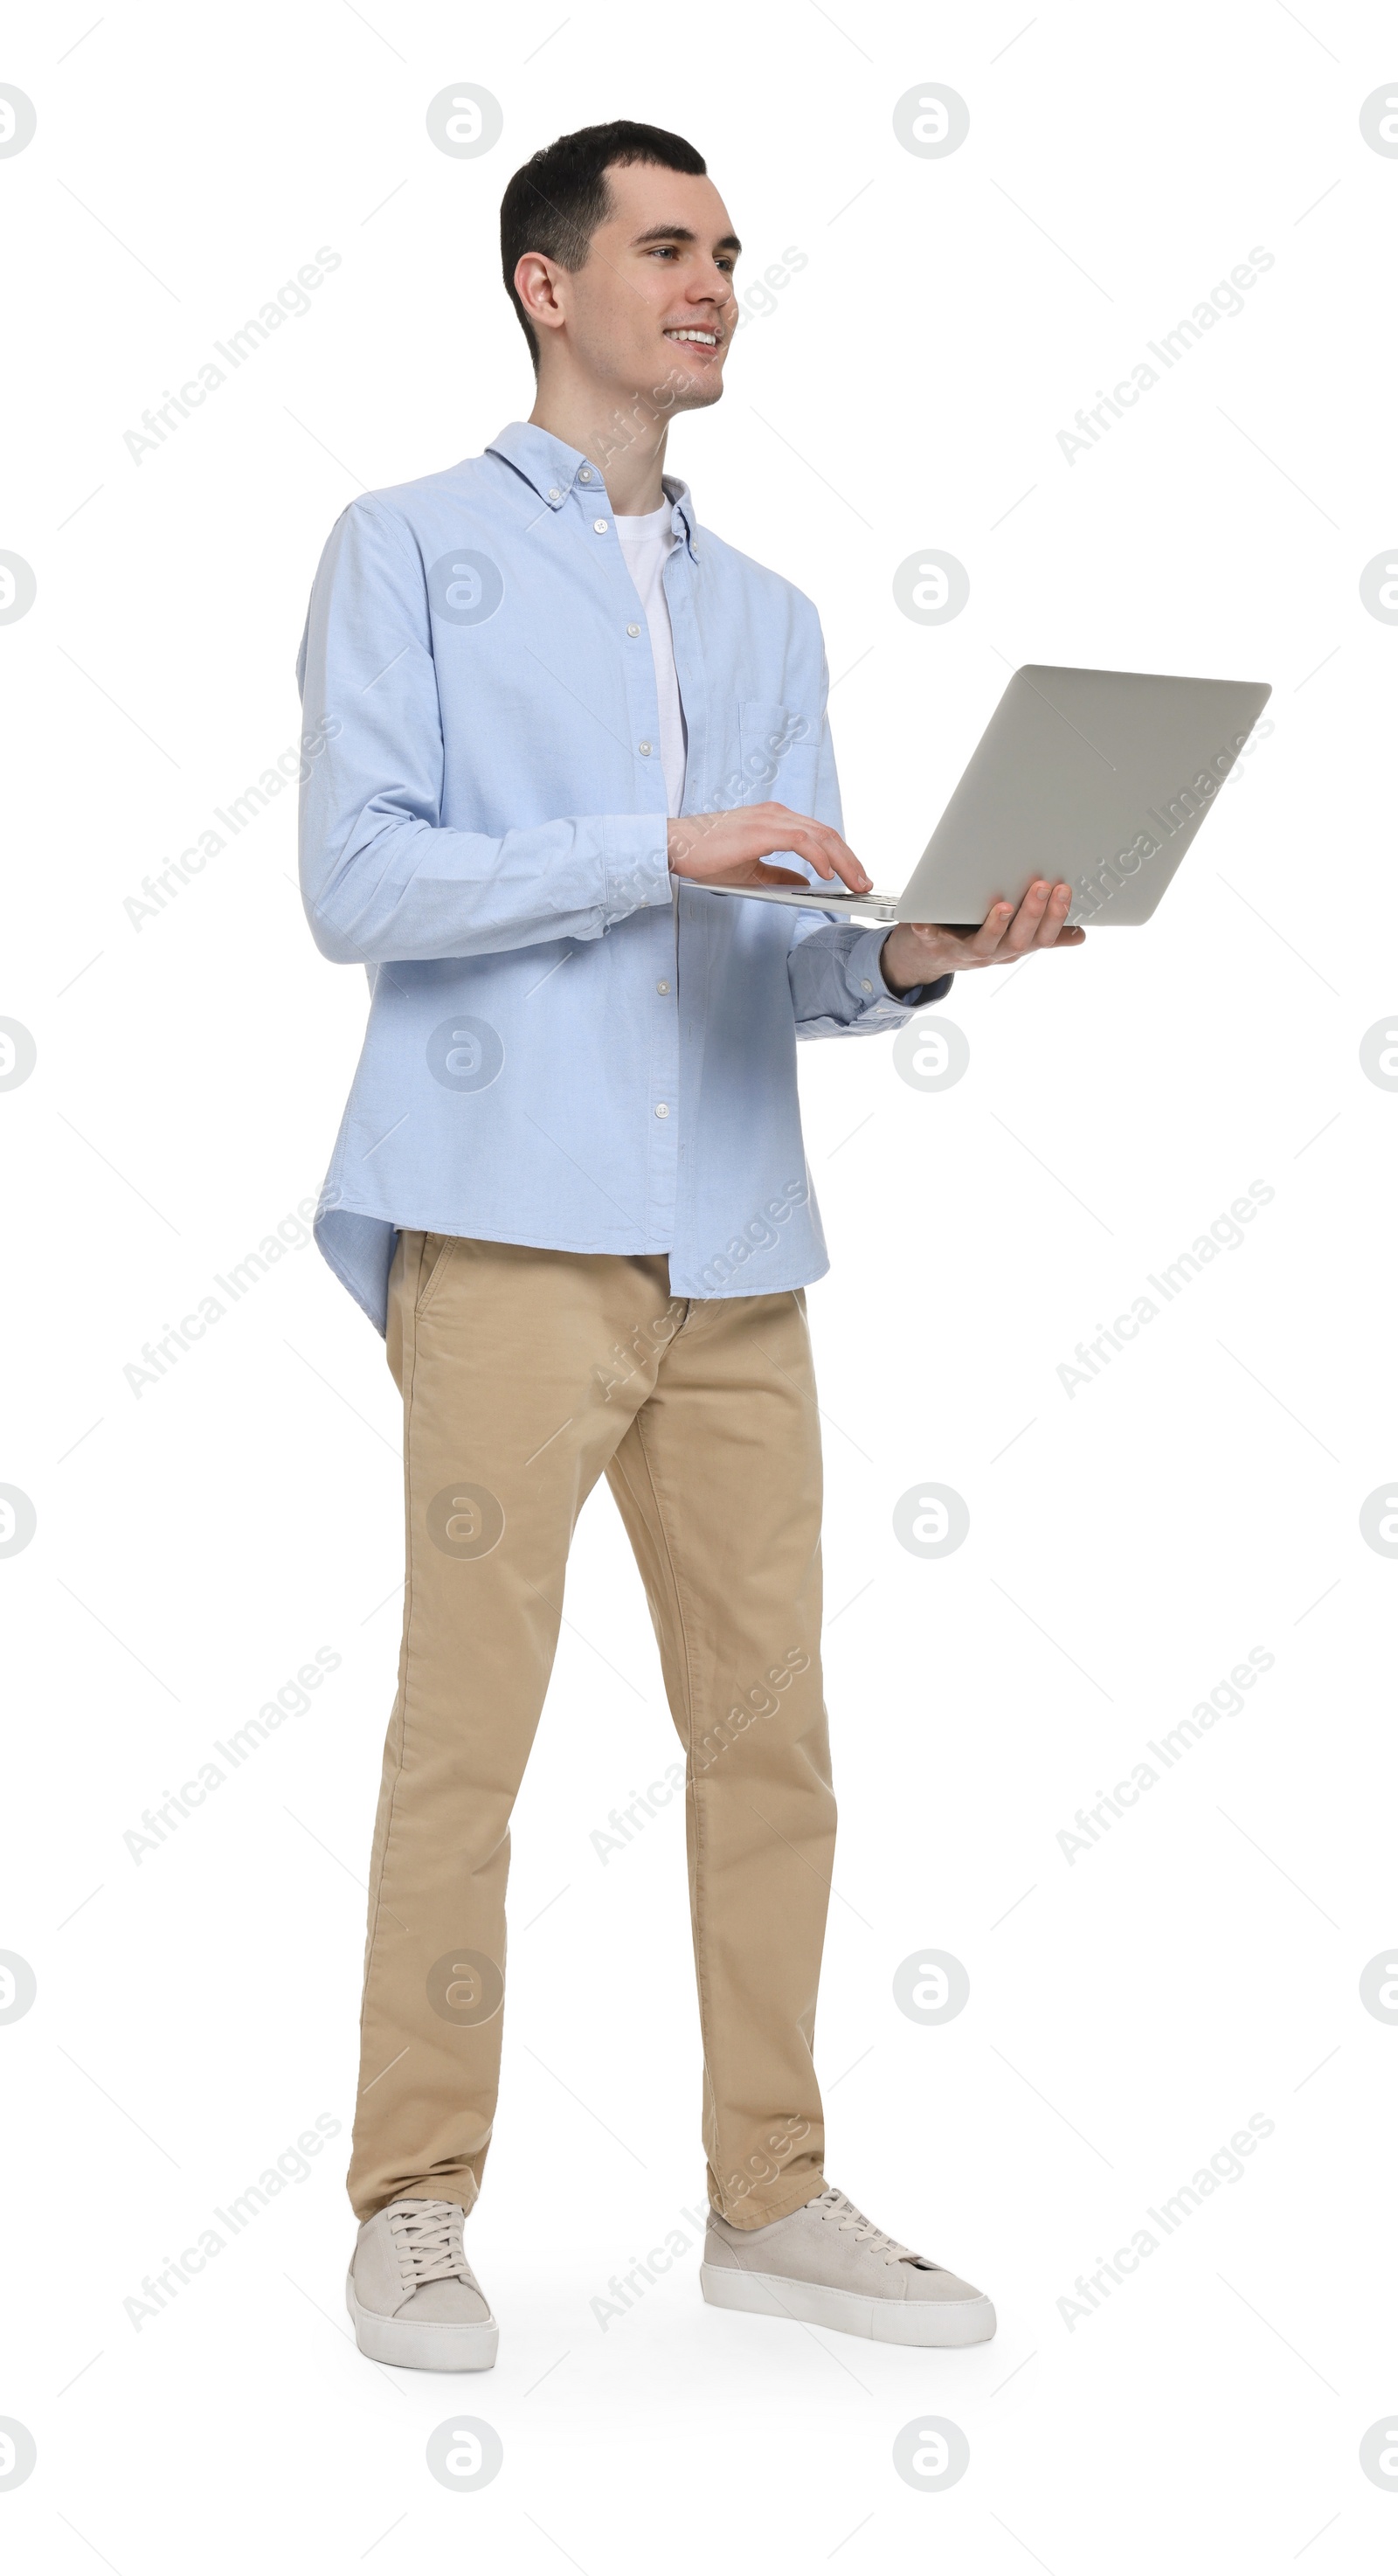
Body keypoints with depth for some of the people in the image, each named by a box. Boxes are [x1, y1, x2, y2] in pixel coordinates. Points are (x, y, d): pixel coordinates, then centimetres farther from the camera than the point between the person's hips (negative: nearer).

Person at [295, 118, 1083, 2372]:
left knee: (769, 1726, 6)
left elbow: (780, 960, 16)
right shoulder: (410, 547, 5)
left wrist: (907, 958, -5)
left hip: (736, 1251, 5)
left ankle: (772, 2195, 18)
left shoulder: (769, 617, 21)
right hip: (511, 1231, -5)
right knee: (468, 1728, -3)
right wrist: (661, 849, -14)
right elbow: (358, 878, -7)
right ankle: (415, 2207, 10)